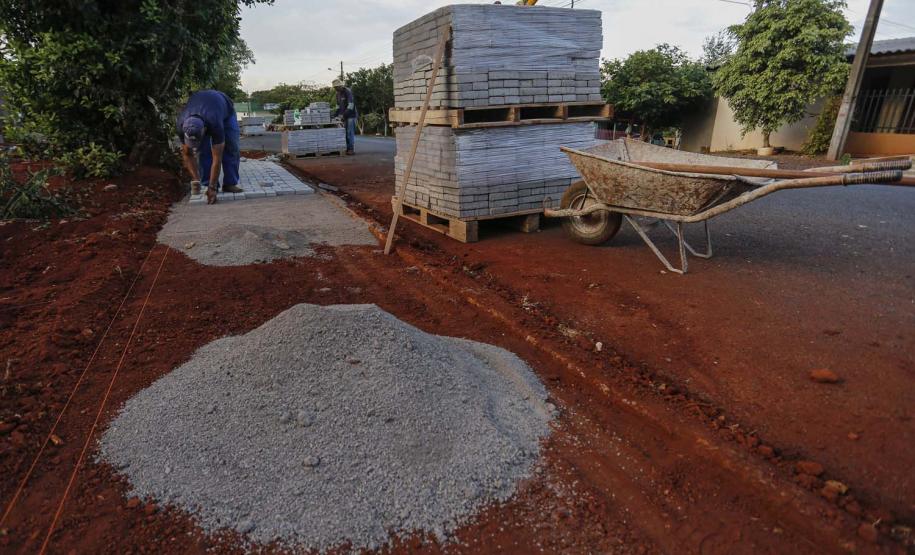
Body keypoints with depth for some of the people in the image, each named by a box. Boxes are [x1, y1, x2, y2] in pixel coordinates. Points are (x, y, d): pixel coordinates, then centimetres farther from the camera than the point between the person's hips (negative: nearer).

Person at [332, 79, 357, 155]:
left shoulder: (348, 92, -13)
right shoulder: (338, 94, 13)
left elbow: (351, 105, -21)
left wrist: (344, 115, -24)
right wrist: (336, 114, 7)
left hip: (351, 115, -8)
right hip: (344, 116, 8)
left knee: (350, 132, -10)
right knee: (346, 133, 5)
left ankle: (352, 149, -7)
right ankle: (348, 149, 8)